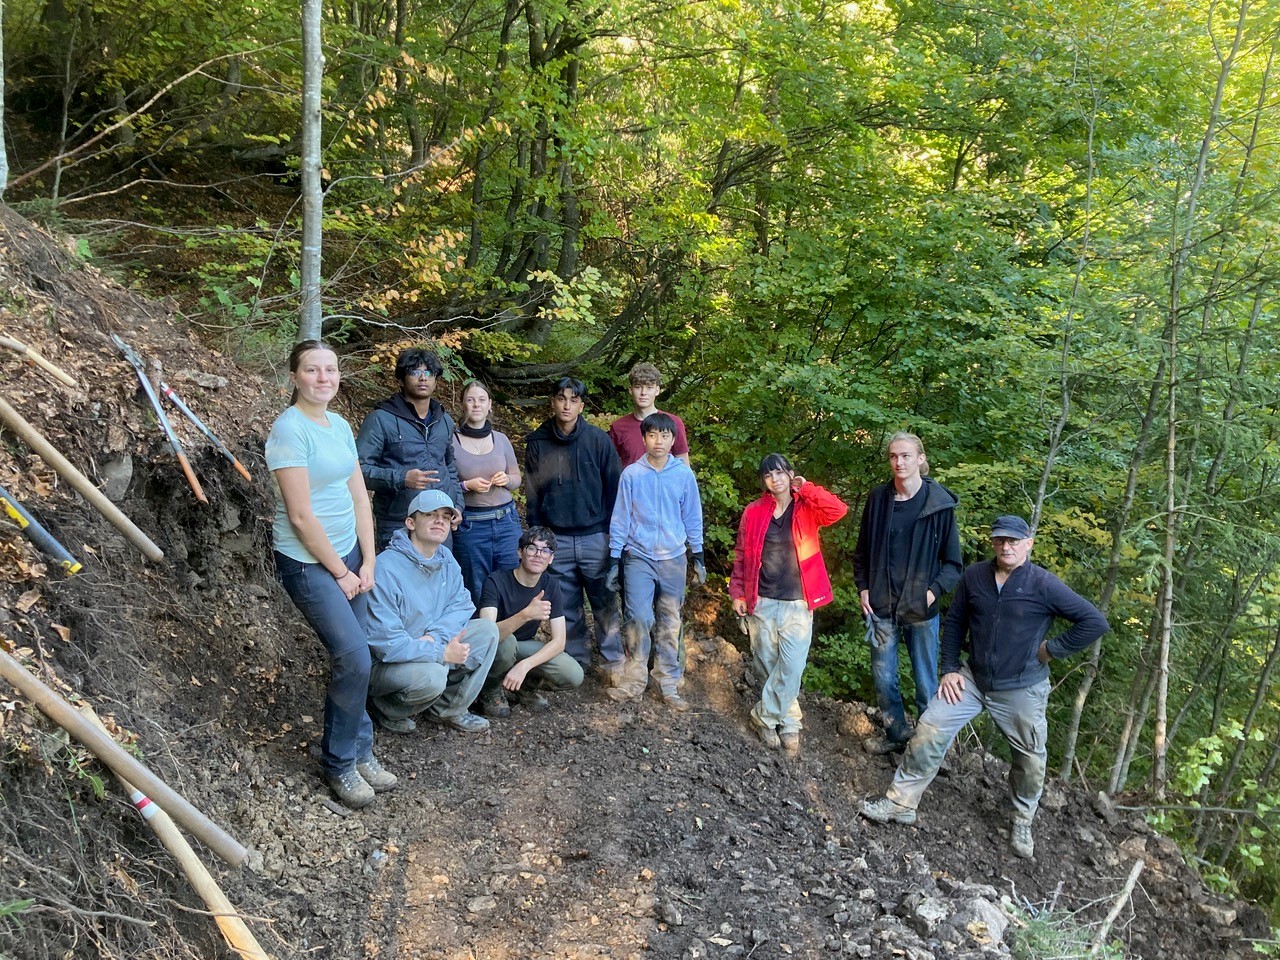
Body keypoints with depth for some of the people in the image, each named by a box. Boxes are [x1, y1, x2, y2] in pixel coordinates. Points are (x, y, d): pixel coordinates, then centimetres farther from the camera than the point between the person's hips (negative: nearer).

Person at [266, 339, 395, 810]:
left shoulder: (340, 426, 7)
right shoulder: (290, 429, -16)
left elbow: (359, 499, 9)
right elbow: (301, 515, -18)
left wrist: (367, 562, 2)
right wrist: (339, 572, -11)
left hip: (348, 556, 7)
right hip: (308, 563, -7)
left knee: (352, 658, 9)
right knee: (354, 658, -12)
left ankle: (360, 751, 24)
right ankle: (340, 763, 7)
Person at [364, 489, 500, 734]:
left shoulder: (445, 558, 0)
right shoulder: (386, 568, -26)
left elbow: (462, 604, -1)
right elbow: (386, 643, -28)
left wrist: (434, 637, -20)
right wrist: (442, 653, -25)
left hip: (430, 648, 8)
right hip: (384, 665, -8)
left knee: (487, 631, -6)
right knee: (432, 675, -36)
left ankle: (449, 709, 6)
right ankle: (386, 709, -2)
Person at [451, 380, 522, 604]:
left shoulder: (501, 440, 6)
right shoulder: (451, 441, -5)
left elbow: (517, 477, 16)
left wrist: (507, 479, -5)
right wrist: (467, 486, -18)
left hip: (507, 521, 3)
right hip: (470, 526, -3)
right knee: (477, 594, 6)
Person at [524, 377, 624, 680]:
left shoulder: (598, 440, -3)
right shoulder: (537, 443, 2)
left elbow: (613, 488, 0)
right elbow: (532, 495, 7)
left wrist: (612, 532, -1)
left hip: (595, 537, -1)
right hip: (556, 539, 2)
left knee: (605, 604, 4)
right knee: (566, 607, 9)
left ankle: (612, 662, 16)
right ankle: (575, 661, 22)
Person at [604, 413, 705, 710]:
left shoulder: (684, 474, -1)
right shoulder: (631, 474, -4)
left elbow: (692, 517, 8)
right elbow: (620, 519, 1)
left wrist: (698, 557, 10)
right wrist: (614, 560, 1)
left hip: (674, 559, 2)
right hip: (639, 557, -1)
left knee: (670, 623, 8)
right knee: (638, 618, -11)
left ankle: (668, 683, 17)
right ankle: (633, 681, 2)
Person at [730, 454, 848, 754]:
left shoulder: (807, 509, -1)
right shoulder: (753, 512, 2)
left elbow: (838, 510, -21)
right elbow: (741, 556, 7)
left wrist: (806, 488, -14)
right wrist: (738, 593, 5)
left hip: (798, 605, -1)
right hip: (761, 603, 2)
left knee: (791, 668, -8)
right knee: (766, 666, 8)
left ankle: (765, 716, 9)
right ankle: (789, 722, 24)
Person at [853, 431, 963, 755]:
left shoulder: (939, 504, -8)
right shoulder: (878, 498, 0)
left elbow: (953, 562, -2)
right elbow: (863, 550, 10)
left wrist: (934, 591, -15)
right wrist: (863, 588, 1)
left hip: (921, 609, -3)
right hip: (882, 606, 3)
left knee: (925, 680, 7)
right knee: (883, 676, 13)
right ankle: (896, 733, 32)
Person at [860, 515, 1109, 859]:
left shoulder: (1043, 585, -15)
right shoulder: (974, 576, -4)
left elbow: (1095, 622, -15)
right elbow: (955, 622, 7)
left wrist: (1053, 649, -13)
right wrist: (950, 669, 2)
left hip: (1022, 689, -2)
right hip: (972, 678, 3)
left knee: (1030, 759, 9)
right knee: (929, 730, -5)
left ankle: (1022, 823, 35)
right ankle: (901, 802, 7)